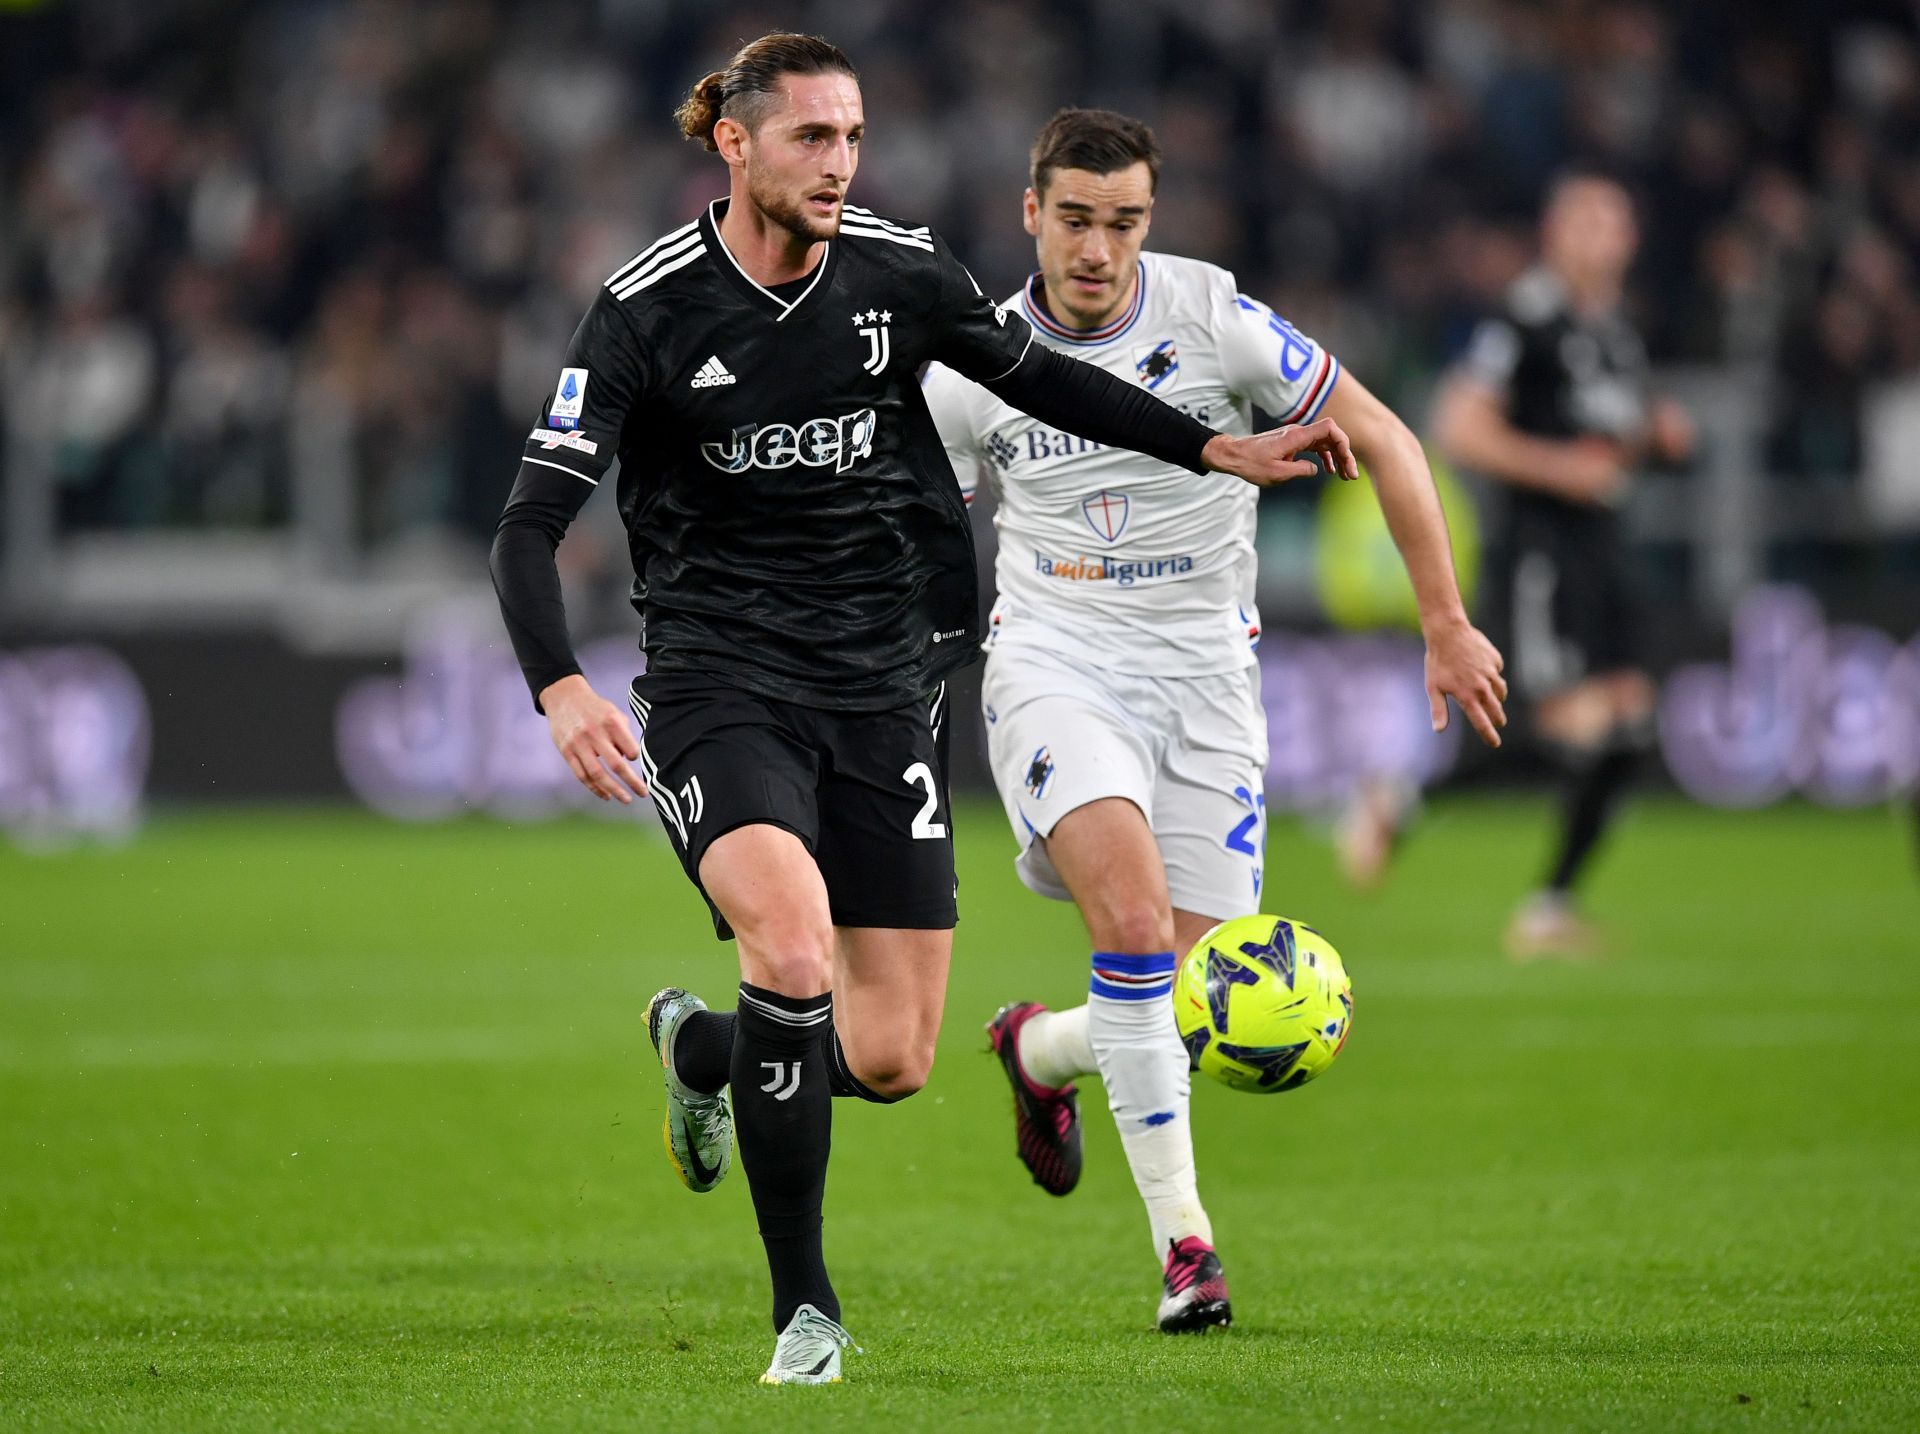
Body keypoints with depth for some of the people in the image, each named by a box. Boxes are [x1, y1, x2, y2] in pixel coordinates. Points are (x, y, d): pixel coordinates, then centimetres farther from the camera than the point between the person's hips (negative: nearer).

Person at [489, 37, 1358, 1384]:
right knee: (796, 955, -29)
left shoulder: (903, 272, -1)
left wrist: (1220, 450, 15)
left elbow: (1038, 377, 18)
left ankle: (704, 1046, 35)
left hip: (885, 681, 4)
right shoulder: (648, 311, -10)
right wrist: (561, 689, -28)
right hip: (722, 677, -4)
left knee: (892, 1058, -1)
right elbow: (531, 523, -12)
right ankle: (805, 1308, -14)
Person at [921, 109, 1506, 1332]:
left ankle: (1039, 1052, 32)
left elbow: (1382, 439, 1)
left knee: (1189, 999, -5)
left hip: (1201, 671, 1)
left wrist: (1447, 624, -1)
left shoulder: (1215, 320, -6)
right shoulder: (977, 366, -1)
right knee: (1136, 918, -28)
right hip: (1055, 665, -1)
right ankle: (1182, 1232, -20)